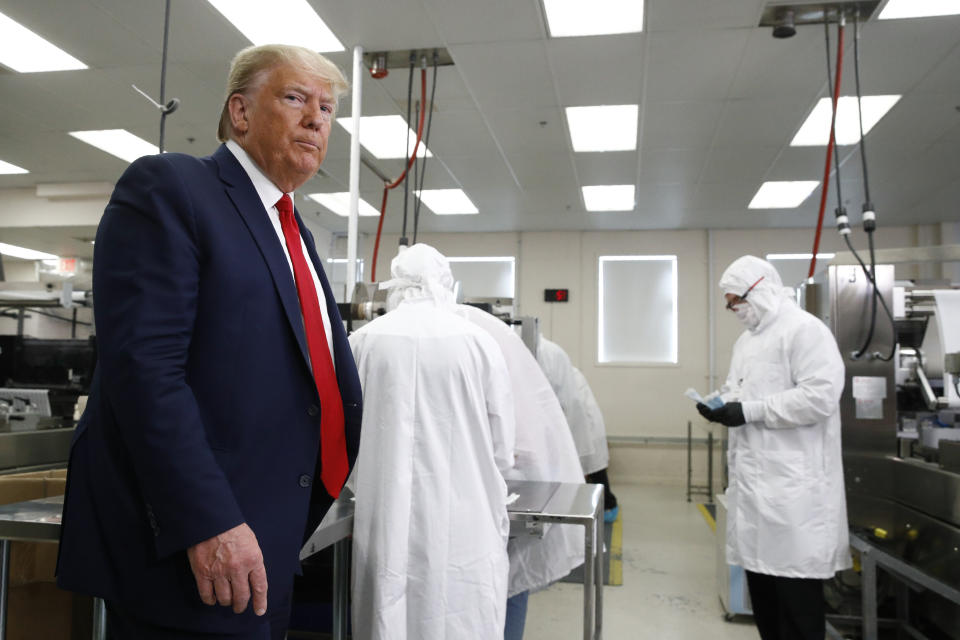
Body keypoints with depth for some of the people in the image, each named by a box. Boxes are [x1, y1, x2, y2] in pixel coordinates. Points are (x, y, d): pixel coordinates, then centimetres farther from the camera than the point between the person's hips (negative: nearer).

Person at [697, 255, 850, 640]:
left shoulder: (806, 330, -10)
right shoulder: (747, 340, 17)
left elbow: (820, 396, -21)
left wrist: (749, 411, -20)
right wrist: (721, 405, 2)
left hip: (792, 481, -8)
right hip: (753, 476, 9)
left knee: (795, 576, -2)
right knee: (760, 565, 15)